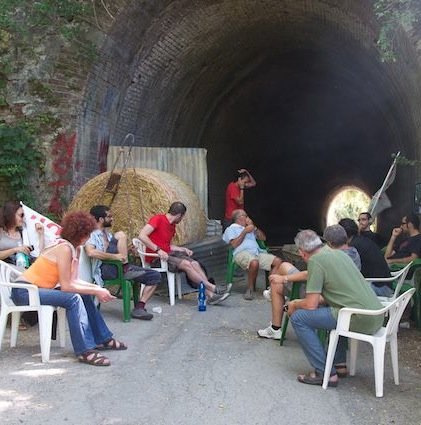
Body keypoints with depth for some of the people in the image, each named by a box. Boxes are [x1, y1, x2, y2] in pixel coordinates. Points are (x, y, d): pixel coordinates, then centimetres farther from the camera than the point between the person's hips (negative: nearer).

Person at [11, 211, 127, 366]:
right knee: (74, 299, -26)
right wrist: (96, 291, -17)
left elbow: (72, 281, 1)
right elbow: (66, 286, -23)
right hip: (25, 291, -10)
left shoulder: (73, 248, 6)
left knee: (84, 296, 8)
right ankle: (84, 350, -24)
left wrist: (97, 288, -4)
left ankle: (102, 339, 16)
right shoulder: (64, 248, -22)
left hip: (37, 288, 10)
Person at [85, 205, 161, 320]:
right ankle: (126, 269, -20)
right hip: (105, 269, -8)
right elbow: (91, 252, -22)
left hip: (119, 266, 8)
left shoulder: (107, 234, 27)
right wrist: (115, 256, -21)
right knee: (120, 235, -24)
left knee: (155, 276, -3)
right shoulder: (91, 234, -2)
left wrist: (128, 249, 8)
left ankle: (139, 307, -7)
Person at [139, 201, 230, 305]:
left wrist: (184, 249, 7)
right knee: (186, 264, -26)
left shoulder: (172, 226, 16)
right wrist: (158, 250, -27)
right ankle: (212, 288, -20)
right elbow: (142, 235, -20)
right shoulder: (158, 219, -9)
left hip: (168, 254, 8)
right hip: (156, 258, -8)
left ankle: (210, 295, -23)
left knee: (195, 263, -14)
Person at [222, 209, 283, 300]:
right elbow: (234, 244, 0)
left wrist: (254, 227, 20)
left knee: (278, 261, -18)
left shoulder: (249, 228, 37)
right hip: (242, 253, -6)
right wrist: (245, 231, 3)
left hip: (258, 252, 6)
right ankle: (250, 289, -22)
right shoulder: (231, 229, 19)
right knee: (254, 263, -41)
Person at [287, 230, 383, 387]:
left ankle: (325, 373, -2)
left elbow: (311, 305, -11)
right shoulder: (339, 253, 18)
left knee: (298, 317, -3)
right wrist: (301, 302, 32)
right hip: (376, 314, 9)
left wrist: (294, 304, 12)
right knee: (329, 308, 36)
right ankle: (339, 364, 30)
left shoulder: (315, 260, -8)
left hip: (360, 319, -9)